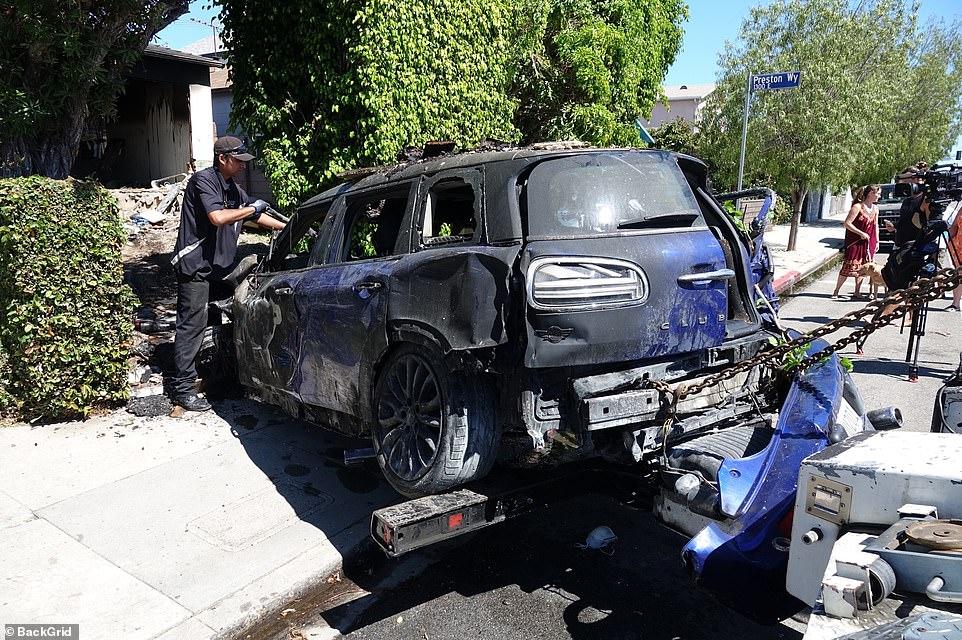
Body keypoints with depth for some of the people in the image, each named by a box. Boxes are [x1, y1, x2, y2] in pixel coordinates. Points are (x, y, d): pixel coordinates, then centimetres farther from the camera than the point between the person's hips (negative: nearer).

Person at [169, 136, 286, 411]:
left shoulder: (233, 189, 15)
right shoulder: (203, 180, -12)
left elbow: (257, 218, 24)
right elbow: (218, 217, -26)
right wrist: (252, 208, -14)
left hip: (219, 267, 9)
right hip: (195, 266, -9)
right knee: (192, 324, -8)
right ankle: (182, 389, -3)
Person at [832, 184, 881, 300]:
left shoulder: (875, 209, 8)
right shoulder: (857, 207, -14)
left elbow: (876, 226, 16)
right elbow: (847, 223, -17)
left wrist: (877, 241, 13)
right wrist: (861, 233, -18)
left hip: (868, 242, 6)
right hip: (855, 241, -6)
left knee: (862, 267, 6)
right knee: (849, 266, -7)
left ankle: (857, 292, 14)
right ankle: (836, 293, 0)